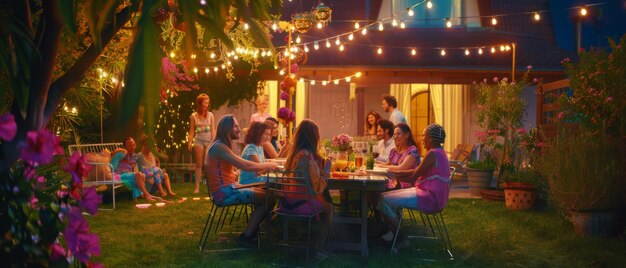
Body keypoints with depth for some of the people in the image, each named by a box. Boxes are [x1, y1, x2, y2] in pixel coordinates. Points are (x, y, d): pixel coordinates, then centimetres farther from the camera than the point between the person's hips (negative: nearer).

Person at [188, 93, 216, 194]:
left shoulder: (210, 115, 3)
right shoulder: (194, 116, 3)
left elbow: (213, 130, 2)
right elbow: (192, 131, 5)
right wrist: (189, 142, -3)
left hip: (208, 140, 0)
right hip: (198, 140, 0)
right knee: (198, 164, 2)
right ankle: (197, 187, 4)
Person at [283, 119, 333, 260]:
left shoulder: (293, 153, 4)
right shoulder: (308, 155, -21)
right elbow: (317, 187, -19)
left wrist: (321, 164, 15)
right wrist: (326, 169, -6)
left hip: (288, 201, 7)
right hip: (300, 204, -7)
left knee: (323, 201, 24)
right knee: (328, 208, 16)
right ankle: (320, 249, 20)